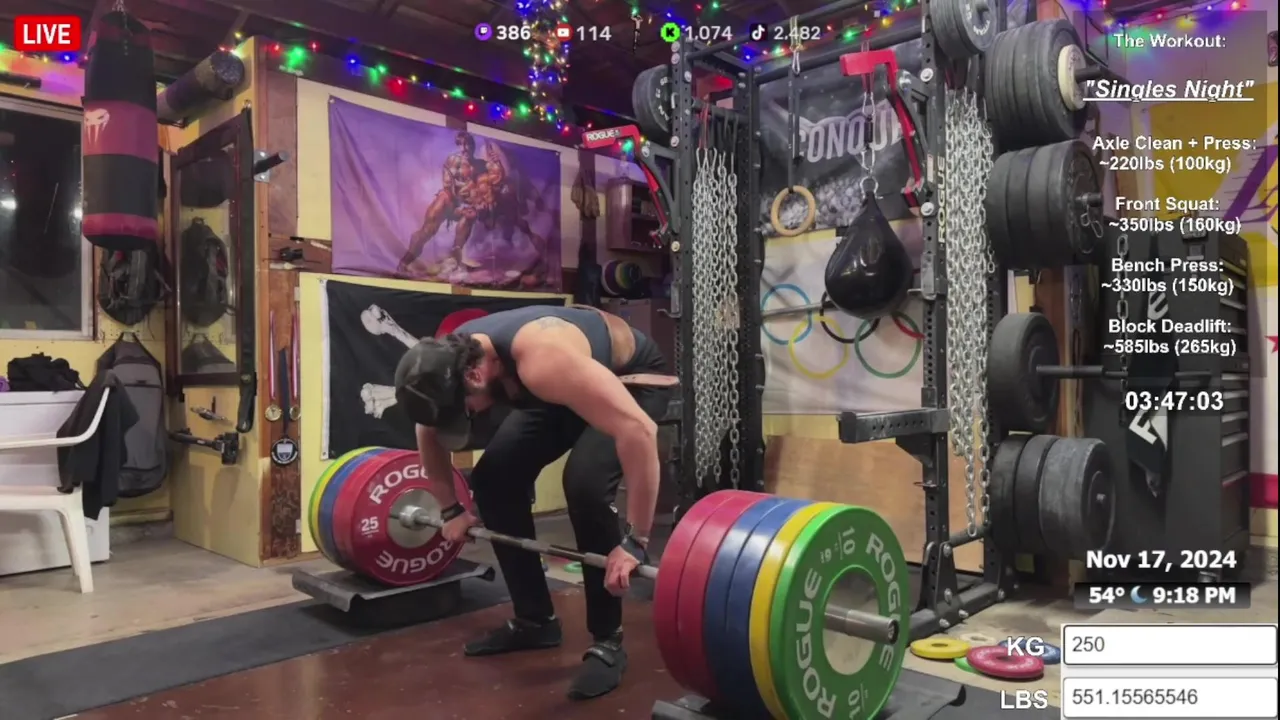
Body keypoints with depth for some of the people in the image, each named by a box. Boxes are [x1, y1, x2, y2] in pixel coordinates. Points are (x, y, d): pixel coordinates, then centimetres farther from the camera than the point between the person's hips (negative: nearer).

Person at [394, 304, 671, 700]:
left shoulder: (541, 361, -42)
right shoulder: (449, 362, -18)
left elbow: (638, 430, -45)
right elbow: (429, 433, 4)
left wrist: (635, 541, -43)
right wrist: (451, 509, 5)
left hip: (632, 379, -7)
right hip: (574, 385, 8)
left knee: (585, 485, -29)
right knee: (492, 477, -2)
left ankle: (607, 642, -11)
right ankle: (534, 621, 11)